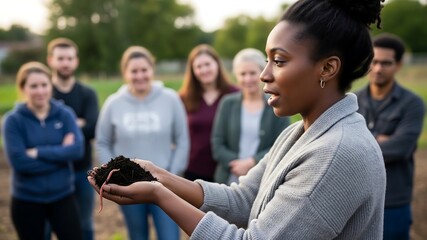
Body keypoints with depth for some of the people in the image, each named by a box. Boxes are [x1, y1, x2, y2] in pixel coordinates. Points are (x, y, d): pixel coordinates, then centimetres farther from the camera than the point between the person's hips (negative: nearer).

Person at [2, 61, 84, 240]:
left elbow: (77, 150, -15)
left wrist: (38, 152, -19)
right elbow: (19, 162, -18)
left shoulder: (65, 114, -2)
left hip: (63, 196, 1)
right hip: (27, 200, -1)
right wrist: (60, 154, -16)